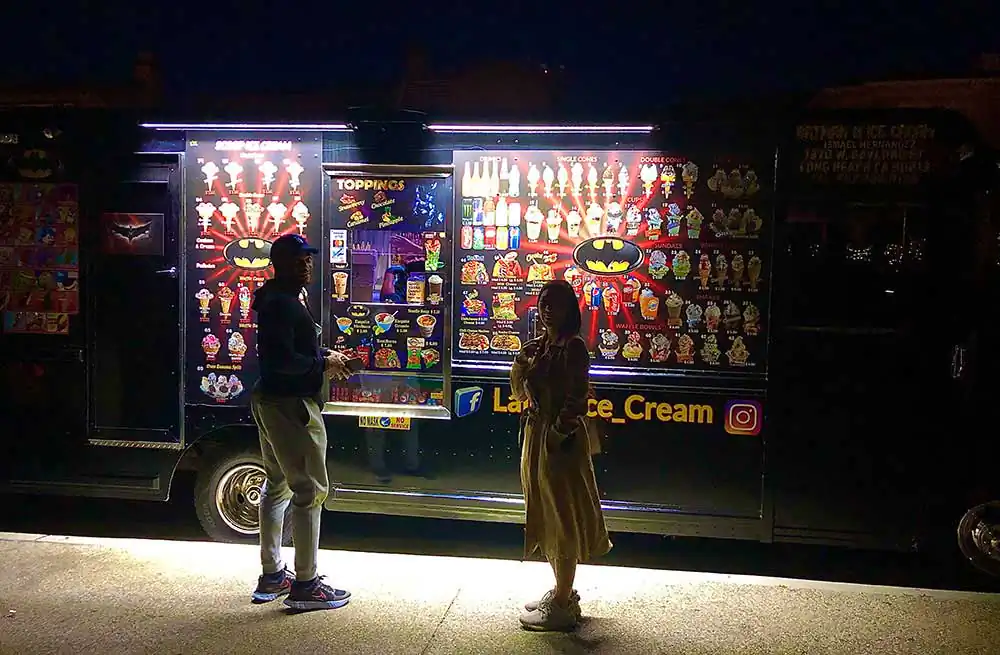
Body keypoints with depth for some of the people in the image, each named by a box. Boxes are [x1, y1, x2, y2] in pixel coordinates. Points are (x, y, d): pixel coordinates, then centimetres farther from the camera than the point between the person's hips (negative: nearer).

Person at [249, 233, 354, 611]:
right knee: (311, 491, -5)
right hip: (291, 406, -11)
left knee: (277, 486, 18)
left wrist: (323, 358, 7)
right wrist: (323, 363, -14)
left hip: (271, 402, 11)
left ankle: (272, 576, 29)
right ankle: (305, 585, 2)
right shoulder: (282, 303, -19)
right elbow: (282, 360, -26)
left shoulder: (280, 299, 14)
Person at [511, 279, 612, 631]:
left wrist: (558, 434, -23)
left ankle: (562, 605, 12)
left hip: (562, 439, -9)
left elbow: (576, 400, -19)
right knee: (545, 517, 17)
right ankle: (562, 591, 32)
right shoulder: (535, 347, 10)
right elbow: (521, 389, 13)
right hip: (535, 434, 9)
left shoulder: (574, 347, -13)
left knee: (563, 517, 1)